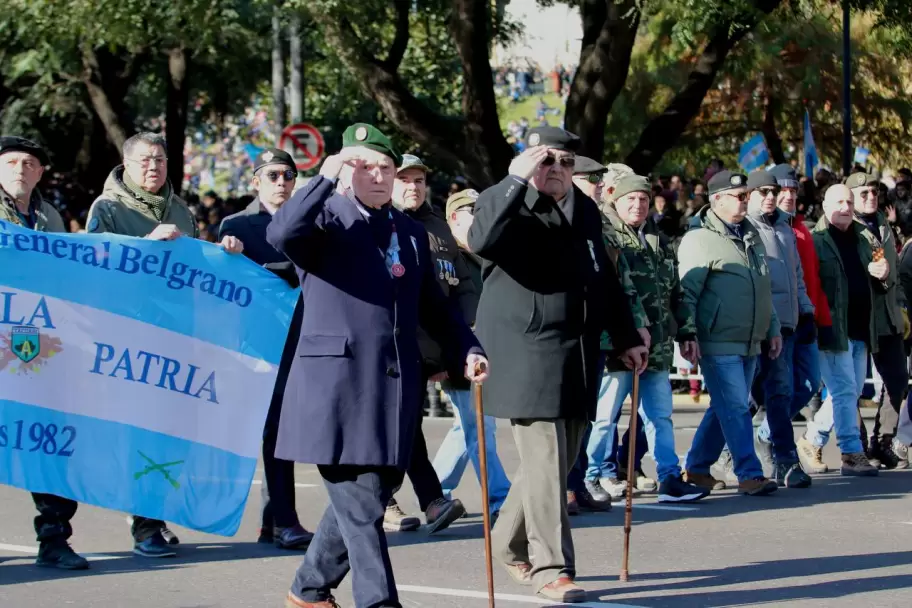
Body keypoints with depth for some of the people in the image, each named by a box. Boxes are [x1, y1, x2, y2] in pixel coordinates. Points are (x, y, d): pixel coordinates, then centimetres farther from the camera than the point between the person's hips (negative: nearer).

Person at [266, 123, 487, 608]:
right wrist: (326, 177, -25)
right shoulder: (326, 219, -1)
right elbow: (280, 234, -24)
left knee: (365, 500, 11)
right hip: (337, 383, -6)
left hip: (395, 388, 6)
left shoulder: (411, 231, 18)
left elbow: (433, 305, 24)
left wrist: (466, 349, 11)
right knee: (360, 504, -8)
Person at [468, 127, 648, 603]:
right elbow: (481, 239, -27)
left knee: (560, 458, 10)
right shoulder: (508, 205, -4)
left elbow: (605, 279, 24)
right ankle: (551, 569, -6)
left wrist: (626, 338, 23)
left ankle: (510, 545, 28)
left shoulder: (585, 210, 17)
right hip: (528, 354, -7)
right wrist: (516, 180, -25)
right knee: (545, 461, -10)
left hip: (577, 359, 7)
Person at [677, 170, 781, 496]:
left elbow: (764, 288, 24)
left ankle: (697, 468, 22)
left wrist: (773, 329, 20)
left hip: (749, 344, 8)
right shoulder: (699, 239, -9)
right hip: (718, 344, -8)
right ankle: (749, 474, -7)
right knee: (736, 408, -9)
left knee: (725, 409, 12)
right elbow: (686, 292, -11)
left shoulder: (751, 236, 16)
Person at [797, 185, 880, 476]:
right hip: (833, 331, -7)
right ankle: (852, 455, -4)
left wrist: (882, 275, 3)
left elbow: (874, 284, 24)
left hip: (860, 331, 7)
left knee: (850, 393, 11)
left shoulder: (862, 239, 17)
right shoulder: (815, 241, -6)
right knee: (845, 392, -7)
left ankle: (811, 441, 24)